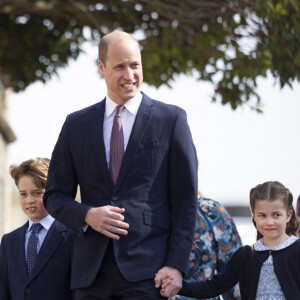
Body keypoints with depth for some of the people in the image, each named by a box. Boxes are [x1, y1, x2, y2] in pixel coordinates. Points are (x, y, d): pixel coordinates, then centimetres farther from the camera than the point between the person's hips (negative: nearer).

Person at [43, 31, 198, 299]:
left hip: (146, 273, -3)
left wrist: (176, 265, -8)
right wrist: (87, 215, -8)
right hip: (91, 275, 3)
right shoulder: (76, 124, 13)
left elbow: (185, 199, 2)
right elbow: (56, 196, 14)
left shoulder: (171, 119, 5)